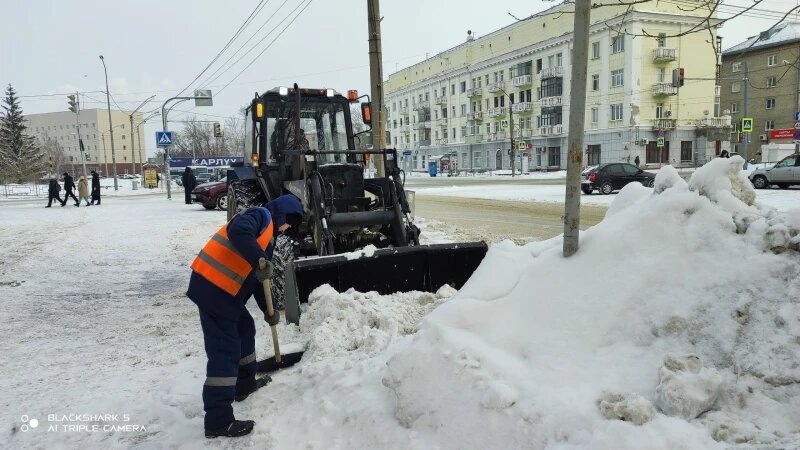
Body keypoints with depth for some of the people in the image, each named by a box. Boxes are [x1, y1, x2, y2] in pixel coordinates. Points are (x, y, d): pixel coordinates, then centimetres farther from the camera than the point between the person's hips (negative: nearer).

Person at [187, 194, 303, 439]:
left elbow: (257, 278, 25)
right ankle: (218, 421, -4)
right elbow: (238, 232, -28)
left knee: (244, 329, 26)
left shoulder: (267, 234, 24)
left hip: (223, 290, 10)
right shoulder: (260, 216, -5)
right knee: (225, 350, -8)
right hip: (213, 288, -10)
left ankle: (245, 384, 43)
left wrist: (268, 310, 19)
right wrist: (259, 260, -34)